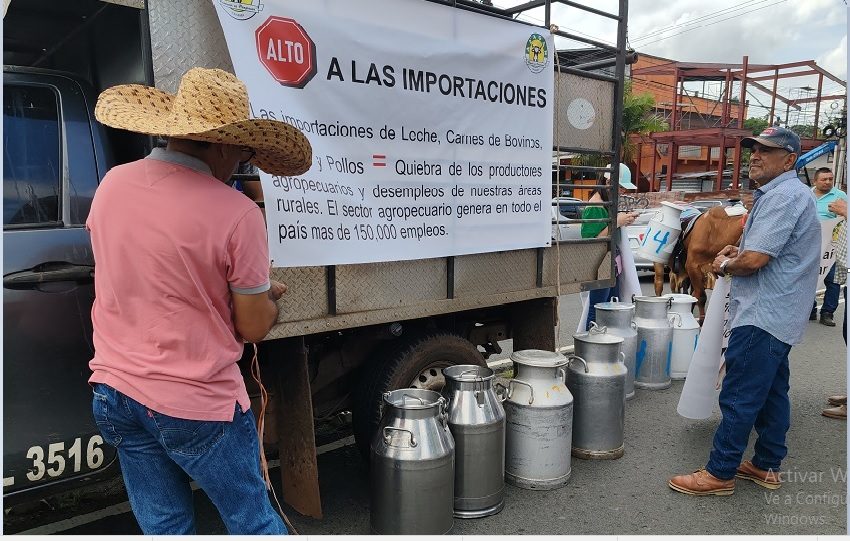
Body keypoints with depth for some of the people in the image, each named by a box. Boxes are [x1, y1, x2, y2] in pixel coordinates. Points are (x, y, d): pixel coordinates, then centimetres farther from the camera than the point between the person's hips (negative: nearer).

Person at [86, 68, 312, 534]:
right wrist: (270, 295, 10)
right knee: (254, 524, 14)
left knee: (163, 528, 19)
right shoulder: (236, 214, -19)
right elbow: (254, 327, -12)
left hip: (113, 392, 6)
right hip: (196, 405, -5)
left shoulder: (111, 184, -1)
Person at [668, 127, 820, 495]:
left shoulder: (782, 197, -17)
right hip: (779, 316, 11)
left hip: (762, 317, -11)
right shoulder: (784, 193, 18)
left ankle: (719, 473, 4)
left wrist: (725, 265, -4)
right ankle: (767, 466, 27)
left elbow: (754, 260, -24)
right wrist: (738, 252, 10)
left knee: (739, 397, -5)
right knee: (771, 393, 16)